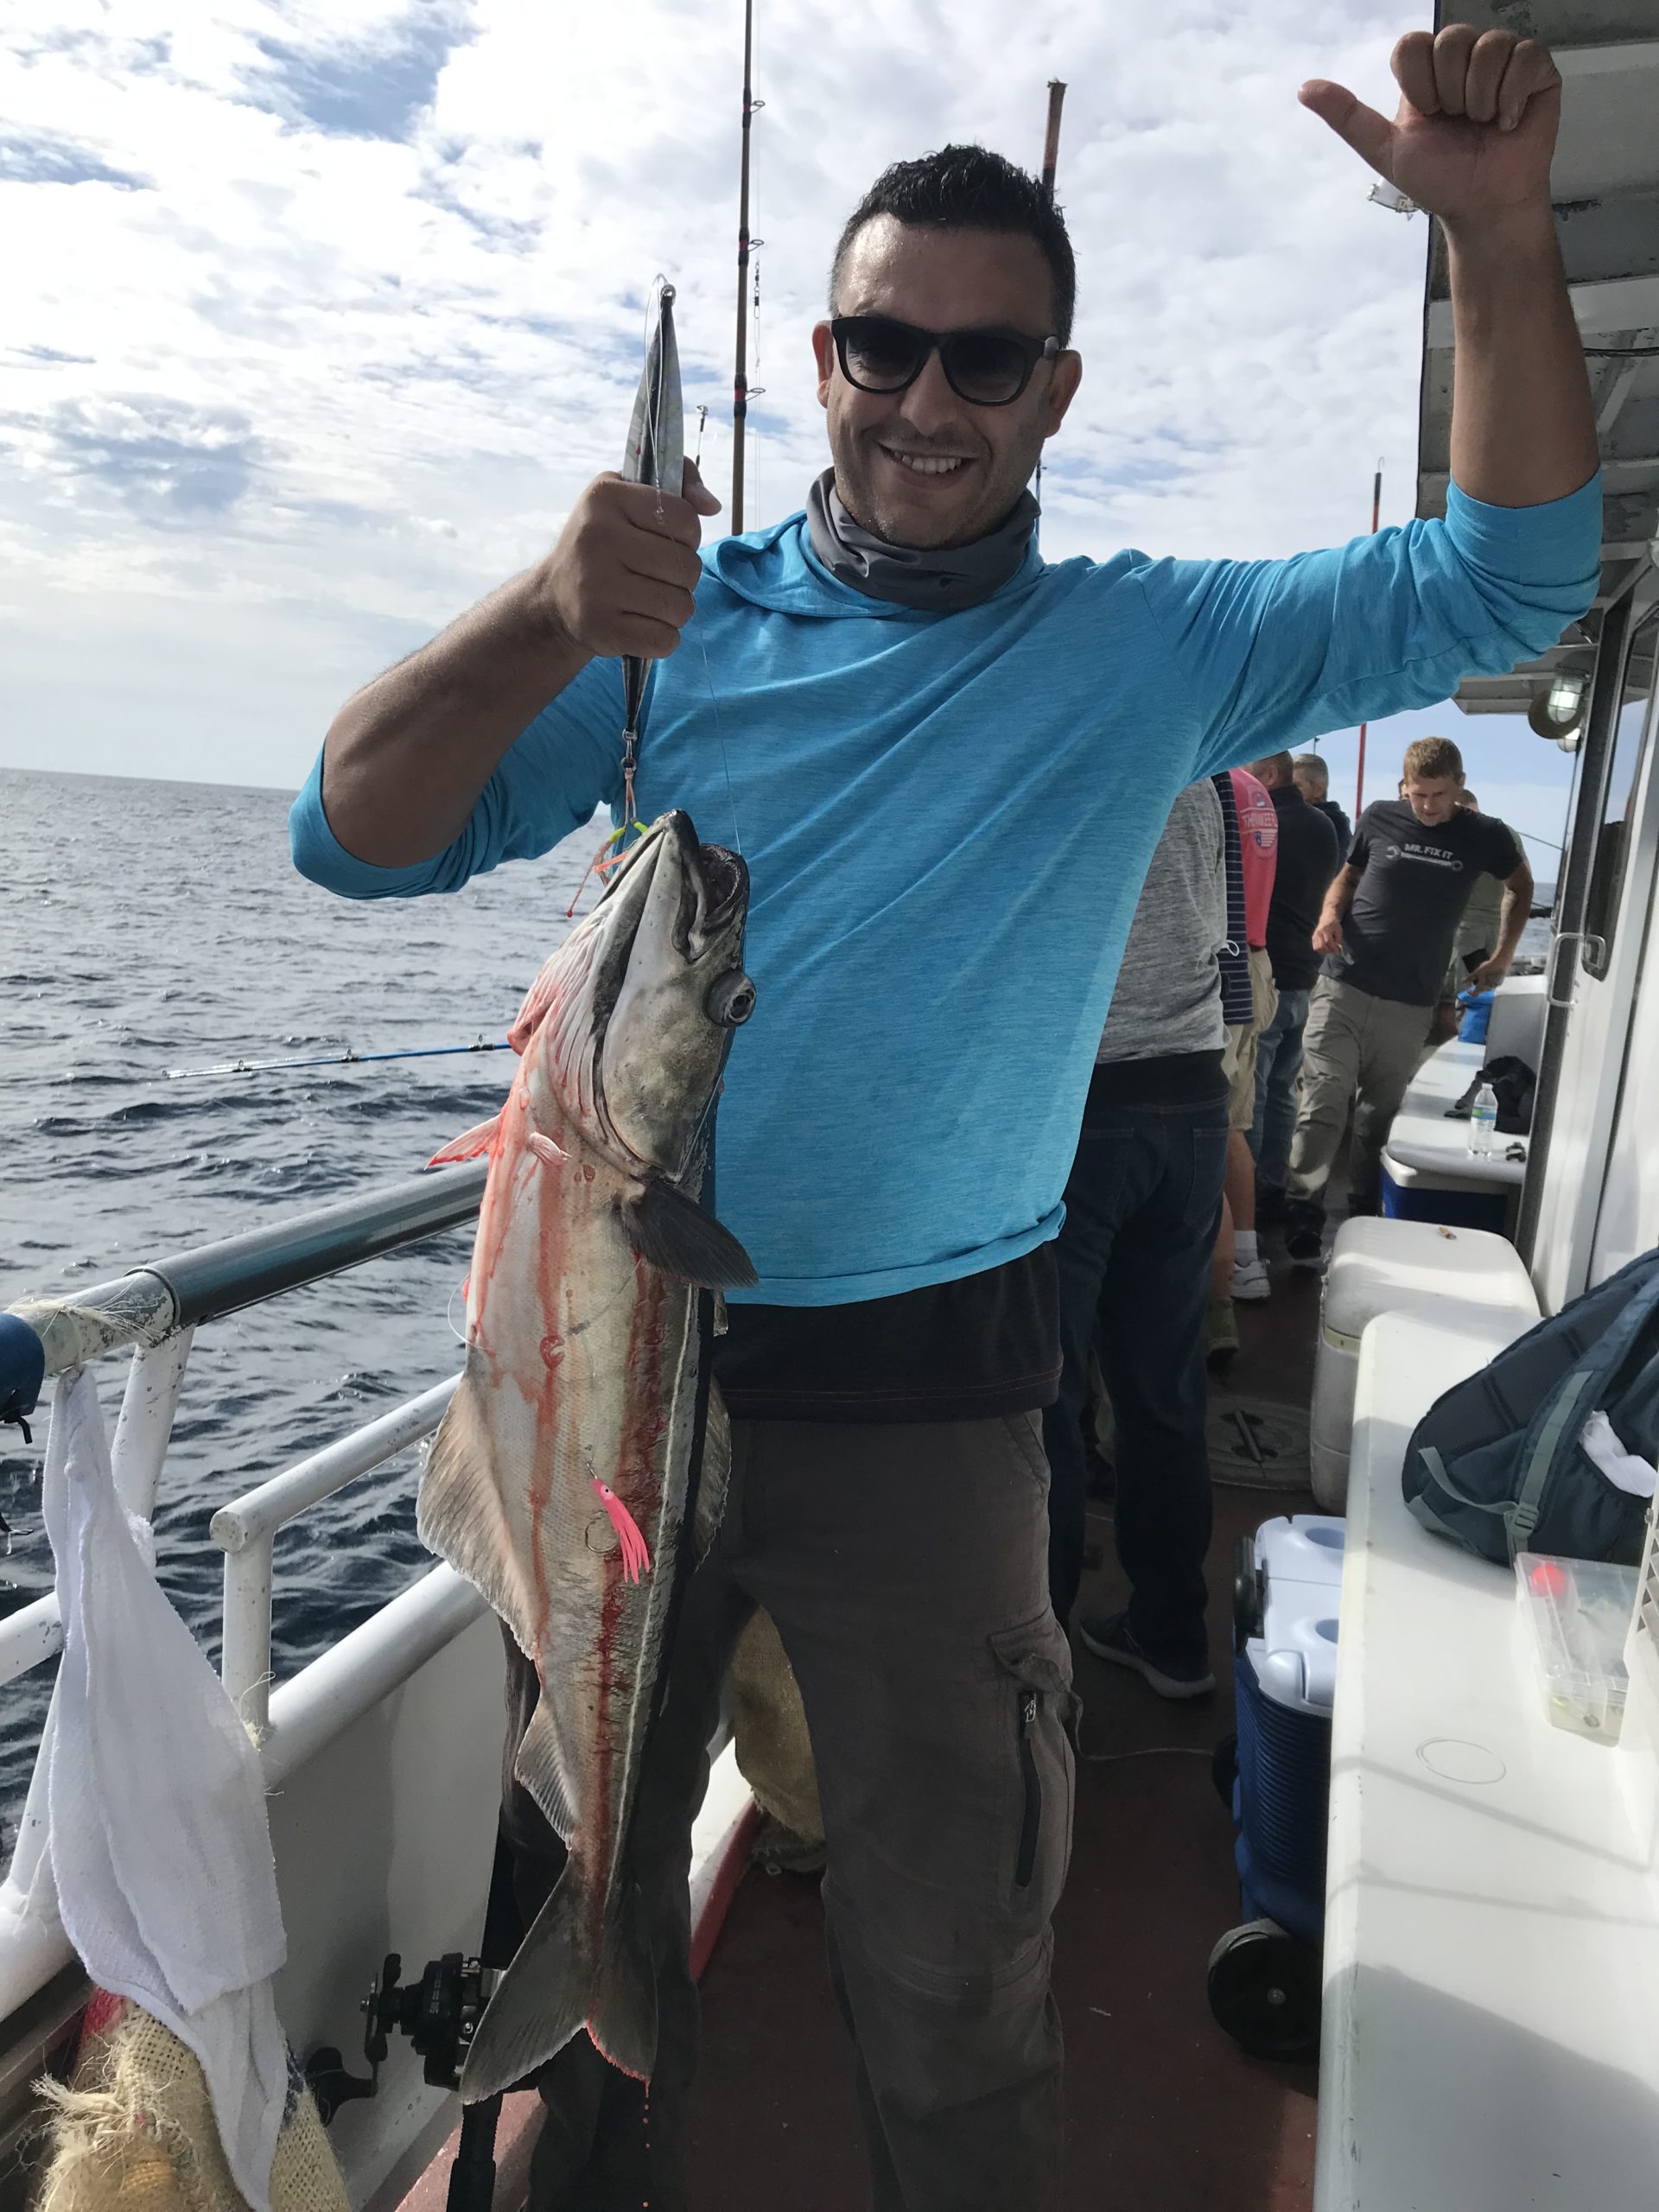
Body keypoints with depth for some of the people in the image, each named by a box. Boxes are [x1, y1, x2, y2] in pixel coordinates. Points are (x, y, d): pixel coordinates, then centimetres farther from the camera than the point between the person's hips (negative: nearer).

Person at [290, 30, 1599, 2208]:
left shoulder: (1145, 648, 0)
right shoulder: (677, 618, 0)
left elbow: (1507, 579, -2)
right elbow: (357, 838, -7)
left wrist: (1498, 232, -16)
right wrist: (544, 616, -25)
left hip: (925, 1394, -1)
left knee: (948, 1972, 14)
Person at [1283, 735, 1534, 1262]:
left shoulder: (1484, 837, 3)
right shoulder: (1378, 819, 3)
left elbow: (1521, 886, 22)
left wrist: (1503, 956, 17)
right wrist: (1331, 912, -2)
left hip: (1409, 1007, 1)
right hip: (1342, 989, 0)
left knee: (1379, 1118, 6)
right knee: (1322, 1106, -8)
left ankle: (1362, 1218, 21)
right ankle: (1301, 1221, -4)